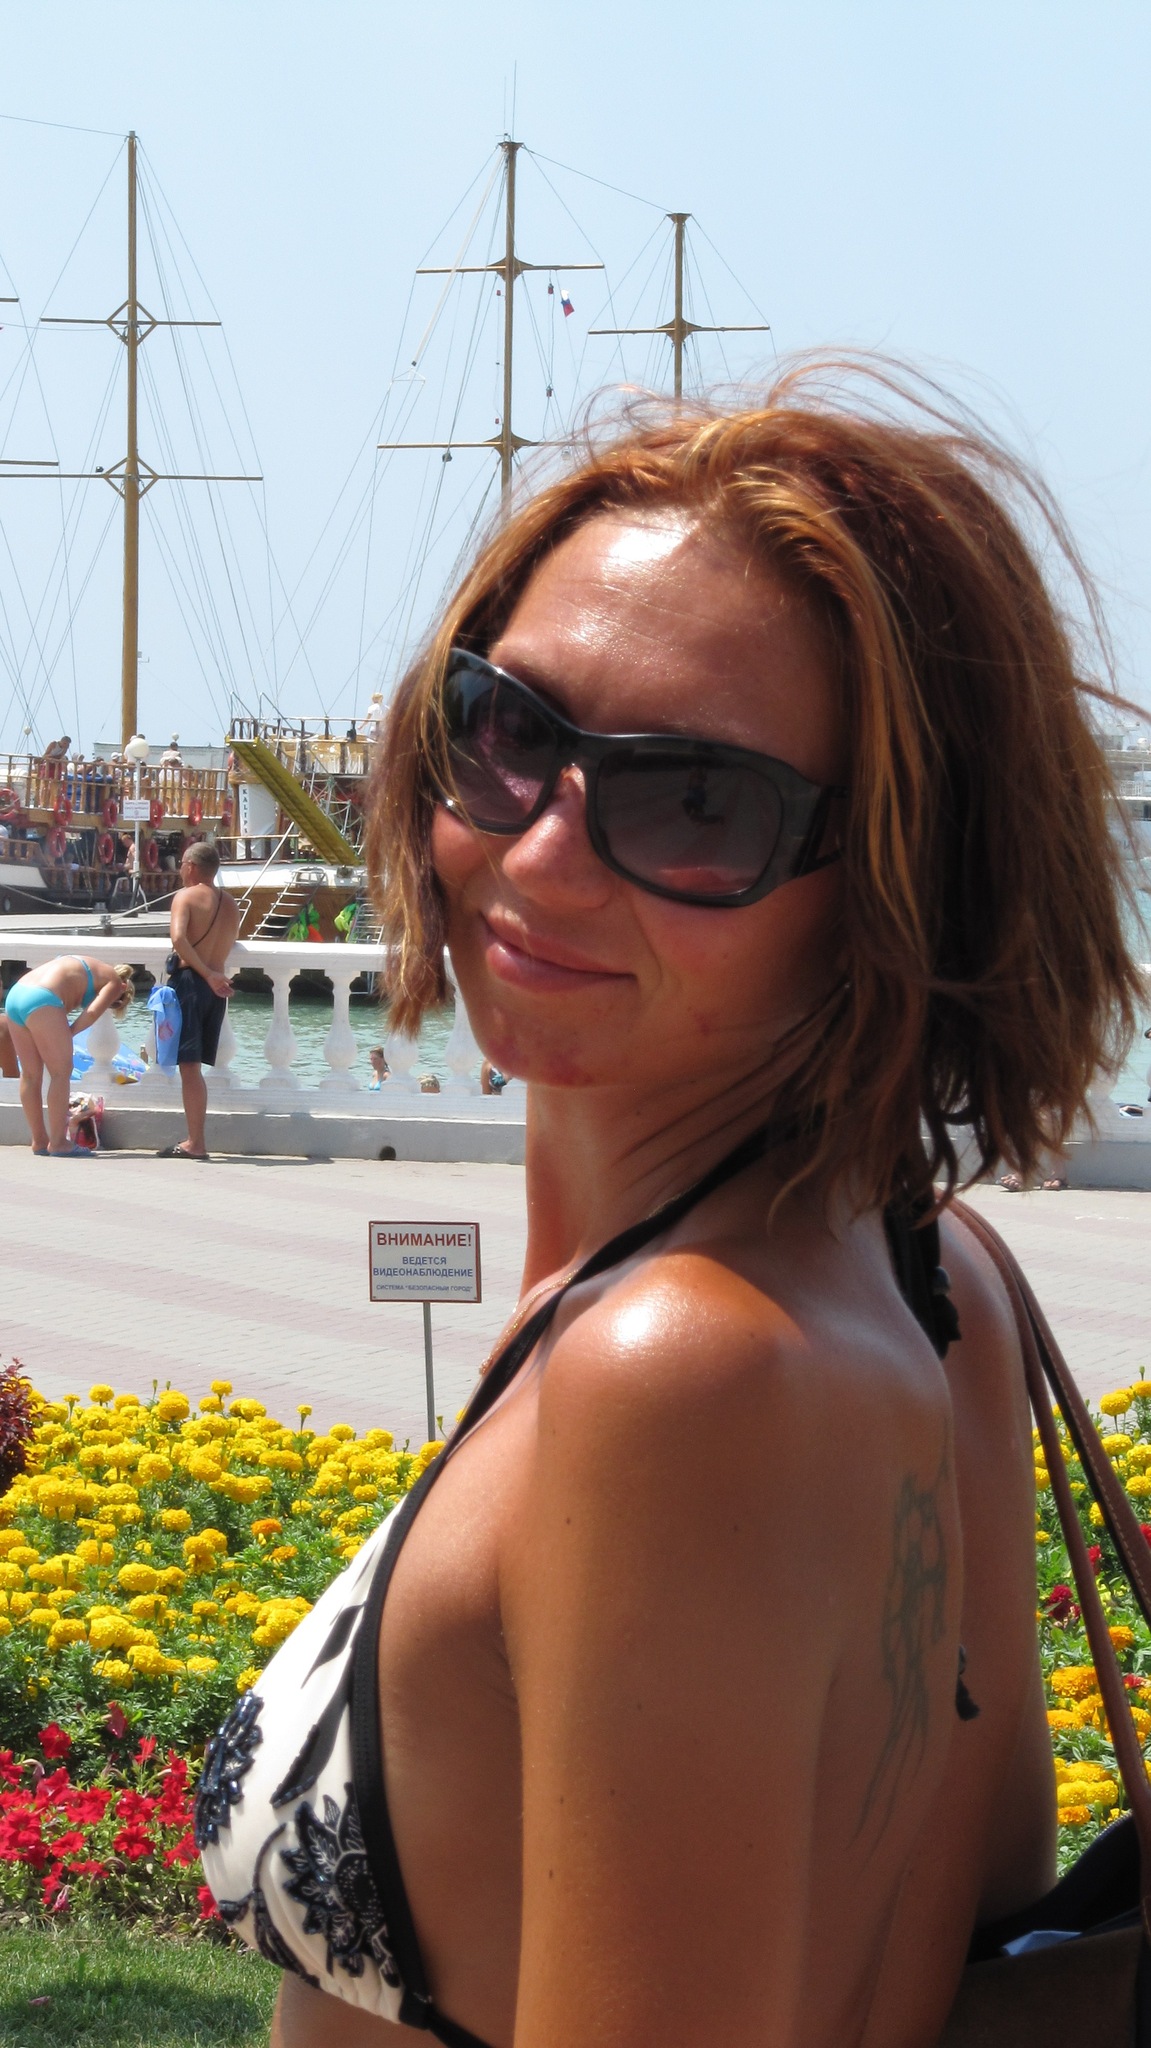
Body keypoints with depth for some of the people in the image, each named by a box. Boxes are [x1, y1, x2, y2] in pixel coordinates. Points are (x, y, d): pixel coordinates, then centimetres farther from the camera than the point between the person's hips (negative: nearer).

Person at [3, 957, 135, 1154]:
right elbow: (93, 1012, -7)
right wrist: (69, 1033, 6)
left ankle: (39, 1141, 21)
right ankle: (57, 1143, 0)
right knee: (61, 1072, 1)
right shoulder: (114, 981, 9)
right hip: (41, 1001, -8)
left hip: (14, 995, 8)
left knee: (30, 1074, 14)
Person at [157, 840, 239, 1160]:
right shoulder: (230, 905, 16)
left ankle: (195, 1143, -13)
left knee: (189, 1065, -8)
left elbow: (179, 938, -18)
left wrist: (207, 974, -16)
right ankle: (196, 1141, 12)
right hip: (216, 989, 7)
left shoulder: (186, 896, -4)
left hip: (189, 980, -7)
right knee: (194, 1066, 13)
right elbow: (229, 945, 15)